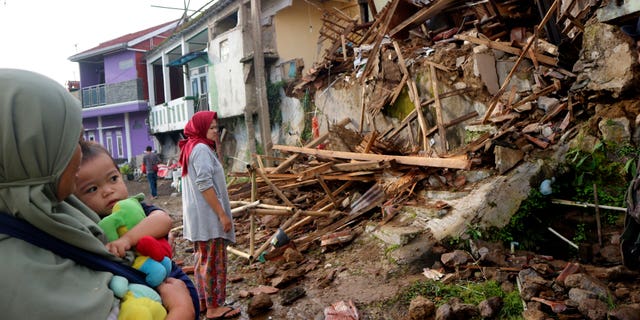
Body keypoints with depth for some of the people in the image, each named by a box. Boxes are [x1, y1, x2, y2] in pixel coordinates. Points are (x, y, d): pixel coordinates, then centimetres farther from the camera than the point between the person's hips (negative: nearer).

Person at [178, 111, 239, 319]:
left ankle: (203, 301, 26)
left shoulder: (190, 148, 15)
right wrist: (222, 214, -21)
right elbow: (204, 185, -23)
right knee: (213, 261, -1)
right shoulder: (201, 148, -16)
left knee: (203, 259, 16)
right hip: (208, 215, -10)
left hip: (198, 215, 10)